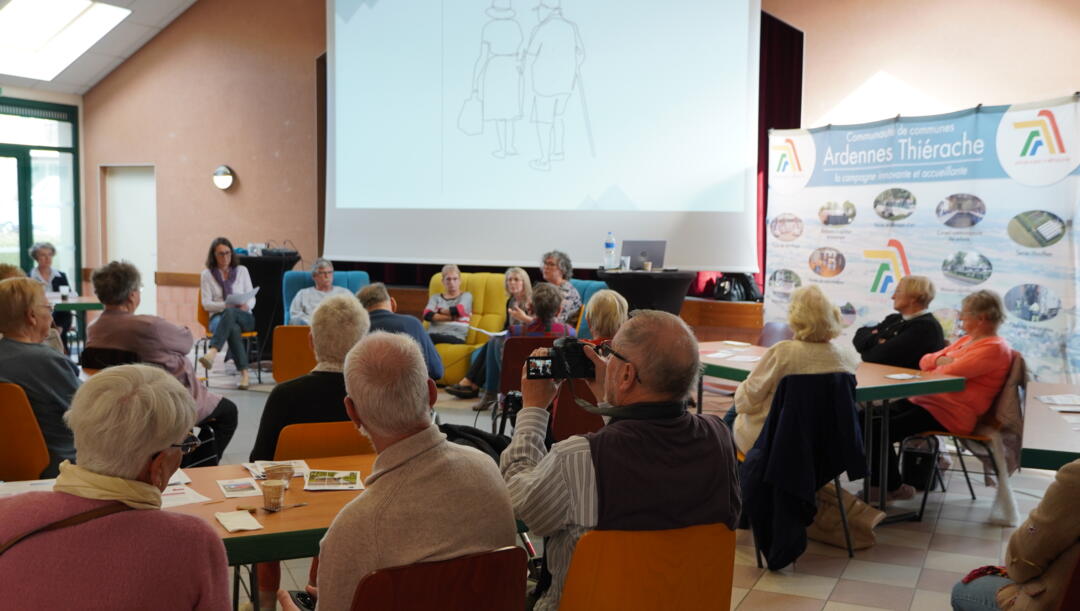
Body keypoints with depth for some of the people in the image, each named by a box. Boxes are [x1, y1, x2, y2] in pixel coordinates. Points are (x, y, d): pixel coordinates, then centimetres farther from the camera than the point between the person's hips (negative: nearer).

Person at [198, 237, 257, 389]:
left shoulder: (242, 271, 13)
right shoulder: (207, 274, 9)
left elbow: (252, 298, 9)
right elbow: (206, 304, 1)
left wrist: (246, 306, -17)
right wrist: (225, 305, -19)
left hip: (244, 317, 0)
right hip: (218, 317, 0)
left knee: (230, 313, -40)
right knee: (233, 328, -40)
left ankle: (212, 353, -59)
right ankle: (244, 373, -50)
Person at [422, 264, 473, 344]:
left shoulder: (466, 296, 18)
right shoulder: (436, 297, 24)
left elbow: (459, 310, -4)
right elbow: (427, 315, 3)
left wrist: (439, 311, 11)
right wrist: (451, 317, -5)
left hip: (455, 337, -3)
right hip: (433, 334, 3)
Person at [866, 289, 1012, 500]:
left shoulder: (995, 347, -11)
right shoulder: (967, 339, 20)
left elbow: (948, 372, -21)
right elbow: (924, 360, 18)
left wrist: (938, 364, 1)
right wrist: (940, 359, -4)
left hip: (951, 415, -10)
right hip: (925, 401, 10)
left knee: (879, 430, -21)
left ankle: (893, 487, -1)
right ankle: (878, 483, -2)